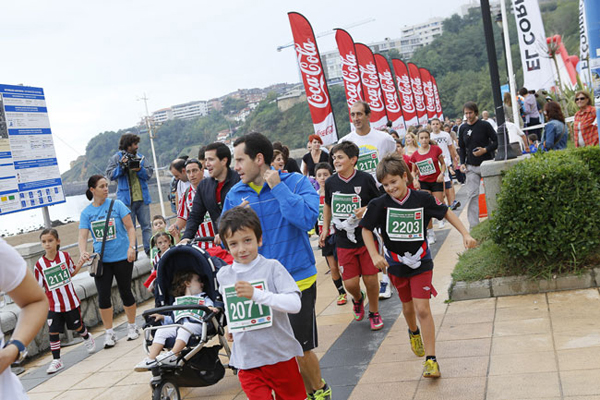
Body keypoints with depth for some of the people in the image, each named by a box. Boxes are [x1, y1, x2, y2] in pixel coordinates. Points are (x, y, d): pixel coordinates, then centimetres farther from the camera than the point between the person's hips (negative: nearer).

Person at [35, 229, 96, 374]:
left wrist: (81, 262, -1)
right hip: (53, 306, -1)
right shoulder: (40, 264, -9)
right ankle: (56, 360, 9)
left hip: (70, 301, 1)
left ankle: (87, 338, 49)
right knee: (53, 332, -4)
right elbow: (38, 286, -3)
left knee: (78, 326, 17)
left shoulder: (65, 256, -6)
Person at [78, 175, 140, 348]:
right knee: (103, 296, 0)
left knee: (125, 292, 7)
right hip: (101, 260, 2)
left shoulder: (117, 205, -3)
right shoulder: (86, 212, 2)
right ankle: (109, 332, 13)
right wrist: (83, 252, -23)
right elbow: (83, 236, -3)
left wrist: (131, 247, -16)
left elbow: (130, 227, -3)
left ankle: (132, 326, 26)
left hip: (122, 257, -2)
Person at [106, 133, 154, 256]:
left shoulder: (141, 157, 11)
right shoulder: (116, 158, 3)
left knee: (146, 225, 4)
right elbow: (110, 175, -3)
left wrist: (140, 170, -12)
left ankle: (149, 249, 9)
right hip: (126, 199, -3)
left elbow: (149, 174, 7)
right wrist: (121, 166, -16)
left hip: (142, 198, 3)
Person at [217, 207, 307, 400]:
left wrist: (256, 294, -30)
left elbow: (295, 304, -22)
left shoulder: (272, 267, -11)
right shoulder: (223, 275, 2)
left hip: (280, 355, -2)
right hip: (247, 360, 2)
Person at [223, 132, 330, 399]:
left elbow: (307, 219, -25)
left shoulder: (296, 182, -7)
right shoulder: (235, 195, 4)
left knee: (300, 349, 3)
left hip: (297, 280, -4)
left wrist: (277, 187, -19)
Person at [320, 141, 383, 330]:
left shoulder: (365, 179, -9)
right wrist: (325, 229, 15)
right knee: (350, 282, 1)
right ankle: (357, 299, 38)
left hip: (367, 238, -2)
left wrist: (367, 210, -17)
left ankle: (374, 313, 29)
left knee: (370, 279, 2)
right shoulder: (330, 183, 0)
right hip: (344, 242, 2)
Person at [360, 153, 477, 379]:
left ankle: (431, 360, -2)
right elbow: (366, 229, -3)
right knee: (408, 307, 18)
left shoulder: (422, 199, -12)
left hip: (421, 263, -2)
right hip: (396, 265, 2)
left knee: (422, 309, -10)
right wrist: (375, 256, -14)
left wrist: (465, 235, -4)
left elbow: (446, 213, 2)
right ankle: (413, 333, 52)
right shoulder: (380, 204, -12)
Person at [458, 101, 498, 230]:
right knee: (472, 195, -4)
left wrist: (485, 150, -18)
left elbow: (496, 141, -3)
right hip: (471, 167, 2)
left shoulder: (485, 125, -5)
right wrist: (462, 163, 2)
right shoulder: (463, 128, 6)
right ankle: (473, 225, -1)